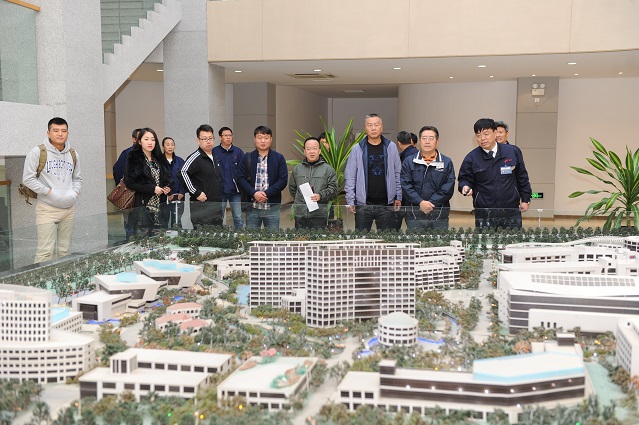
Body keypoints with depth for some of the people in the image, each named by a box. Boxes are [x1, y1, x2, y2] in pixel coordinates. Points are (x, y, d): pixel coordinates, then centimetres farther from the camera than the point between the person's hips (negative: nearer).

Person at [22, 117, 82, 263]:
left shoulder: (73, 154, 11)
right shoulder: (37, 152, -6)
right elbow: (28, 179, -7)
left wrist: (75, 192, 2)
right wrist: (49, 192, -12)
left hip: (69, 208, 5)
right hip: (47, 208, -5)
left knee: (64, 250, 11)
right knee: (46, 251, -9)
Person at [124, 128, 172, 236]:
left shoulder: (159, 158, 15)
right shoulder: (133, 159, -2)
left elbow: (167, 177, 25)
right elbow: (129, 182, -9)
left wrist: (167, 187, 2)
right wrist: (152, 189, -14)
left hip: (159, 206, 5)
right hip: (142, 205, -5)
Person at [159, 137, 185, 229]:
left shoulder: (180, 161, 10)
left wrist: (181, 193, -5)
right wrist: (167, 194, -11)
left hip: (178, 197, 3)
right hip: (164, 198, -2)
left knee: (177, 223, 2)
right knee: (164, 223, 3)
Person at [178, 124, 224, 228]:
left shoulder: (216, 157, 14)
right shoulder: (195, 158, -12)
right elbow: (182, 174, -27)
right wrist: (196, 193, -23)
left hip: (218, 206, 8)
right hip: (202, 207, -8)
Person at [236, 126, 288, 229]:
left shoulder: (279, 158, 4)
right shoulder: (247, 158, 7)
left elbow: (283, 180, -3)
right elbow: (240, 179, 0)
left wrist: (266, 193, -14)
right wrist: (254, 193, -15)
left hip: (272, 207, -1)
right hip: (252, 206, 1)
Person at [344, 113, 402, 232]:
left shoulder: (391, 147, 6)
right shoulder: (357, 149, 2)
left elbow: (398, 174, 9)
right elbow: (350, 177, 3)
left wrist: (398, 197, 4)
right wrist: (350, 201, -3)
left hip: (387, 204, 1)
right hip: (363, 204, -1)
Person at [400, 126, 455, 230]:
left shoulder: (447, 163, 8)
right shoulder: (408, 162, 8)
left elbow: (448, 188, -1)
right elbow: (405, 186, -1)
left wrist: (431, 203, -12)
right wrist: (420, 202, -14)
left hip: (439, 217, 0)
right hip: (414, 215, 0)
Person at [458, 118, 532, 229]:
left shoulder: (513, 152, 4)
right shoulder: (471, 158, 0)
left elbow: (522, 178, 11)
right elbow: (464, 179, 7)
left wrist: (525, 199, 11)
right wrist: (466, 186, -15)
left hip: (511, 211, 1)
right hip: (484, 215, -1)